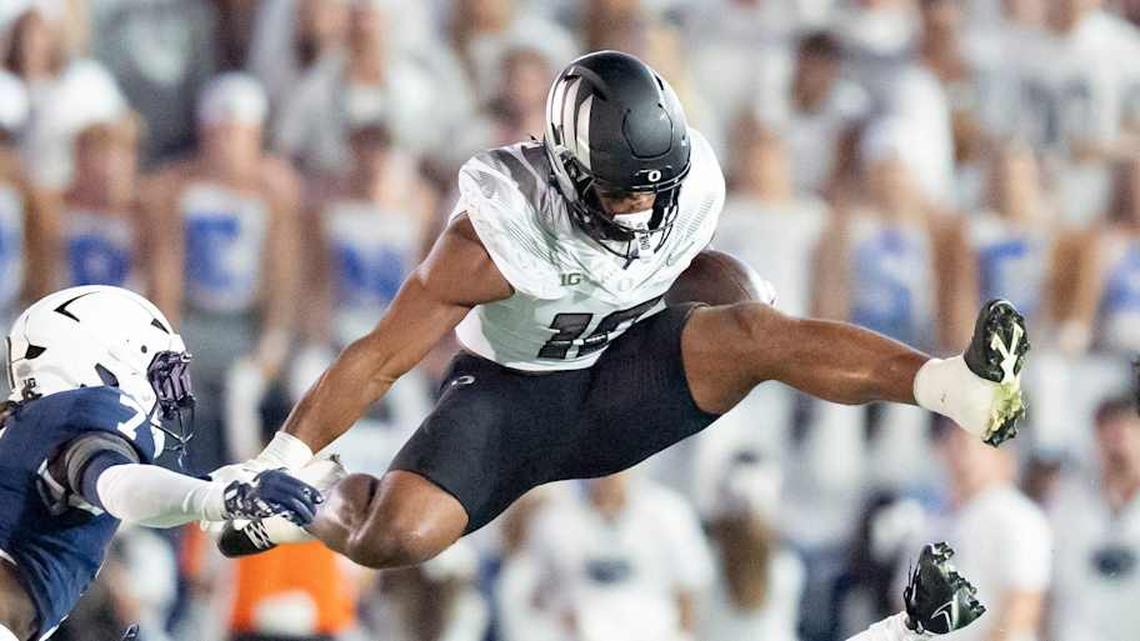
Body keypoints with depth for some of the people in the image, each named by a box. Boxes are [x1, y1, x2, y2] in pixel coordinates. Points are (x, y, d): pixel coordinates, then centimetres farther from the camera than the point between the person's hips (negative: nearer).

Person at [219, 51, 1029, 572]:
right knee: (395, 540, -27)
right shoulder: (500, 230, -27)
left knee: (753, 334, -27)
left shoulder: (687, 188, -14)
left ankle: (957, 387, -43)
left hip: (619, 381, 3)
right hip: (508, 397, -2)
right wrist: (279, 465, -22)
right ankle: (330, 505, 10)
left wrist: (746, 298, -4)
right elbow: (381, 359, -22)